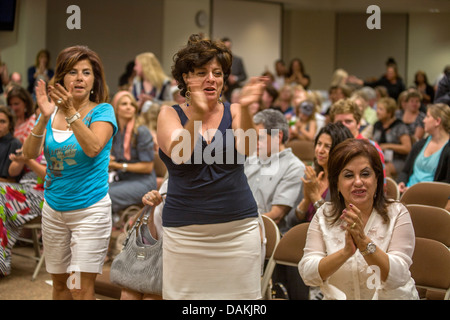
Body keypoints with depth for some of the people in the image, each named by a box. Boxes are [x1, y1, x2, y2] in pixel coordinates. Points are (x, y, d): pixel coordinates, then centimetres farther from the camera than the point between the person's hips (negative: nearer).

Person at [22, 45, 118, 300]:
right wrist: (44, 117, -22)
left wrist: (71, 112, -33)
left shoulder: (102, 111, -7)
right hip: (54, 208, 5)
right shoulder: (52, 112, 5)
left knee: (81, 288, -9)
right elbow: (30, 153, -8)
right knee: (59, 282, 14)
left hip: (90, 209, -5)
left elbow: (93, 148, -25)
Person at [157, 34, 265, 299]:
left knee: (241, 295, 2)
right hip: (185, 232, -1)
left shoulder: (233, 112, 5)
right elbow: (178, 154, -15)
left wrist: (245, 109, -32)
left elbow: (246, 149, -15)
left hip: (239, 227, 1)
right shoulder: (170, 115, 4)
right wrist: (198, 113, -31)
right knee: (185, 295, 0)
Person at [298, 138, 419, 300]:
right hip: (338, 298, 1)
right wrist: (346, 252, -20)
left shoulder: (396, 213, -2)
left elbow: (398, 278, -11)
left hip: (390, 297, -1)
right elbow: (307, 274, -7)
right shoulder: (324, 215, 3)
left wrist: (364, 242, -23)